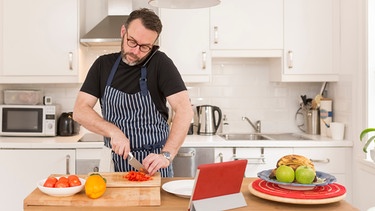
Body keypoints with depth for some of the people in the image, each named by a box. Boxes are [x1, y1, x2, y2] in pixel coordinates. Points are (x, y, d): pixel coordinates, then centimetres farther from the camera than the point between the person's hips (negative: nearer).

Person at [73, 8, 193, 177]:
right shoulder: (103, 64, 3)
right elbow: (80, 111, -1)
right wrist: (113, 131, -17)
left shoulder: (160, 63, -8)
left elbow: (185, 110, -16)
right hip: (115, 163, 3)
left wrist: (166, 155, -26)